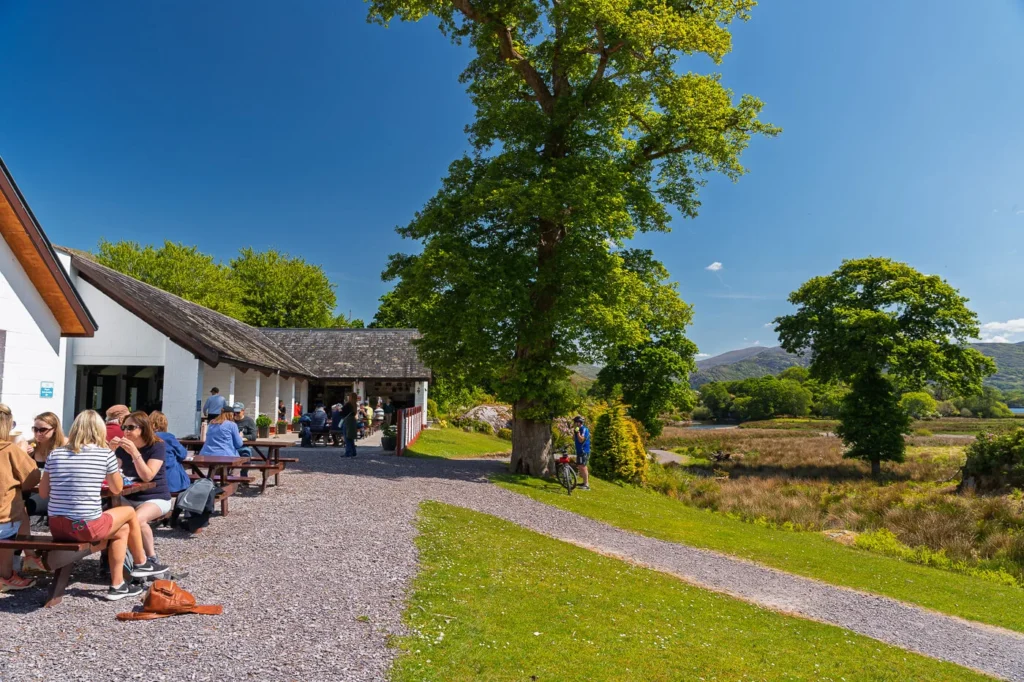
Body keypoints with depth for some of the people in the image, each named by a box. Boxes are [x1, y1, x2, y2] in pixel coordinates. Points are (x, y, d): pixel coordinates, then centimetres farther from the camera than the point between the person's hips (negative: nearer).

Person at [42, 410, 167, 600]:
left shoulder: (55, 454, 5)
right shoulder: (106, 454, -6)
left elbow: (43, 493, 11)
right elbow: (117, 489, 8)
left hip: (57, 528, 6)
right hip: (86, 527, -5)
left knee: (123, 530, 26)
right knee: (129, 512, 24)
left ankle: (117, 585, 28)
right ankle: (141, 565, 39)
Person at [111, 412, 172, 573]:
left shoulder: (158, 446, -9)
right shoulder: (123, 447, 7)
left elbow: (147, 476, -21)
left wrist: (134, 452, -29)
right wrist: (111, 450, -16)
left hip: (156, 498, -5)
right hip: (129, 497, 5)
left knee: (137, 519, -35)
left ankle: (152, 559, -16)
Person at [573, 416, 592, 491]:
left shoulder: (584, 429, -14)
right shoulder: (578, 429, 14)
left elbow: (581, 440, -22)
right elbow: (574, 439, 15)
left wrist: (578, 432, -24)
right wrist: (574, 432, 2)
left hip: (584, 451, -10)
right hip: (579, 451, 10)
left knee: (583, 467, -11)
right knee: (579, 467, 15)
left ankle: (586, 485, -10)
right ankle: (584, 482, 25)